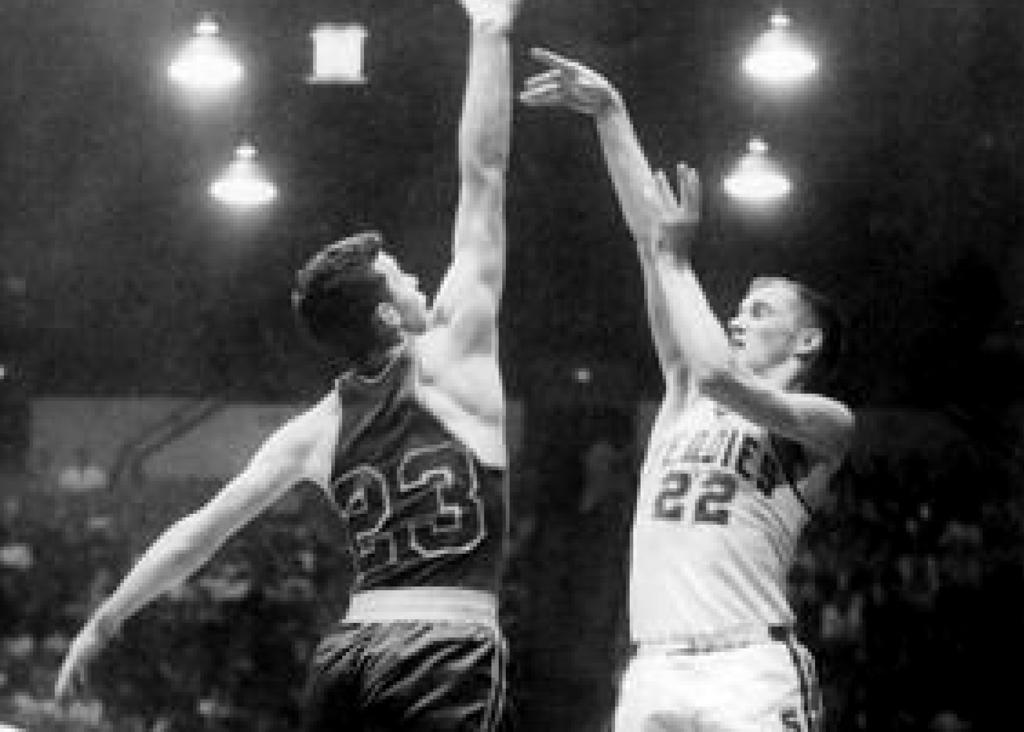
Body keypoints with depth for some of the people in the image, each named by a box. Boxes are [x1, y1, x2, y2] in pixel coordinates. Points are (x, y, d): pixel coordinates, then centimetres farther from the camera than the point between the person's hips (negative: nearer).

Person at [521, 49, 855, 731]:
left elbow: (719, 374, -12)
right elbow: (649, 232, 19)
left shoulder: (825, 420, 7)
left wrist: (676, 258, 1)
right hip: (652, 674, 5)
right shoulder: (687, 393, 23)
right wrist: (610, 113, 17)